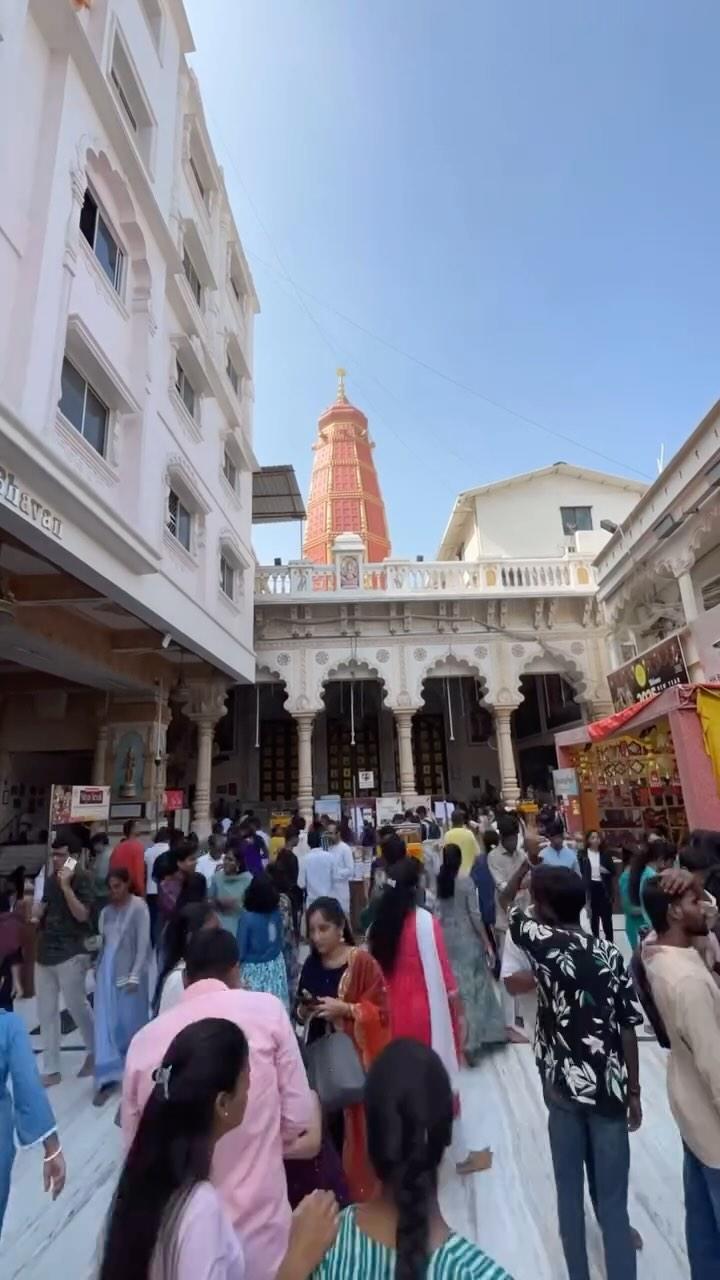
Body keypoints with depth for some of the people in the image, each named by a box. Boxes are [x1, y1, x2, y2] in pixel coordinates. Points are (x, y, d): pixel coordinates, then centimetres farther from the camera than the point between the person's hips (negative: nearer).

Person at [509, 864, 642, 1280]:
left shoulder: (543, 942, -16)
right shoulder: (611, 955, -8)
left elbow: (508, 906, 2)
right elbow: (628, 1030, -3)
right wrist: (634, 1092, 9)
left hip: (563, 1088, -1)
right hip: (609, 1090, 2)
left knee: (570, 1194, 19)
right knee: (613, 1200, 15)